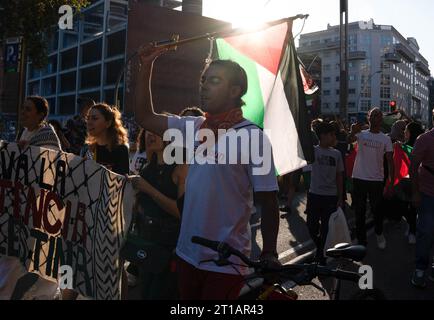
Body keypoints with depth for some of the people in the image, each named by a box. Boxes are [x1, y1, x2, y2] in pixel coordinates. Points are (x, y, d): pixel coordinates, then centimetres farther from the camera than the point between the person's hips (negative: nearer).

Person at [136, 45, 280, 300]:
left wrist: (269, 255, -14)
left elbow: (269, 203, -11)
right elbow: (145, 117, 7)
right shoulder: (195, 127, 3)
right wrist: (146, 68, 1)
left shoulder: (252, 137, -13)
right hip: (188, 254, 6)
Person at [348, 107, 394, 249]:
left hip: (376, 180, 0)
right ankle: (361, 241, 20)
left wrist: (391, 182, -5)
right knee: (360, 212, 8)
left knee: (377, 210, 11)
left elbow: (390, 161, 1)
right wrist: (353, 132, -44)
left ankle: (379, 234, 39)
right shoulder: (361, 134, 1)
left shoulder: (386, 139, 2)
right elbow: (349, 140, -21)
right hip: (359, 178, 0)